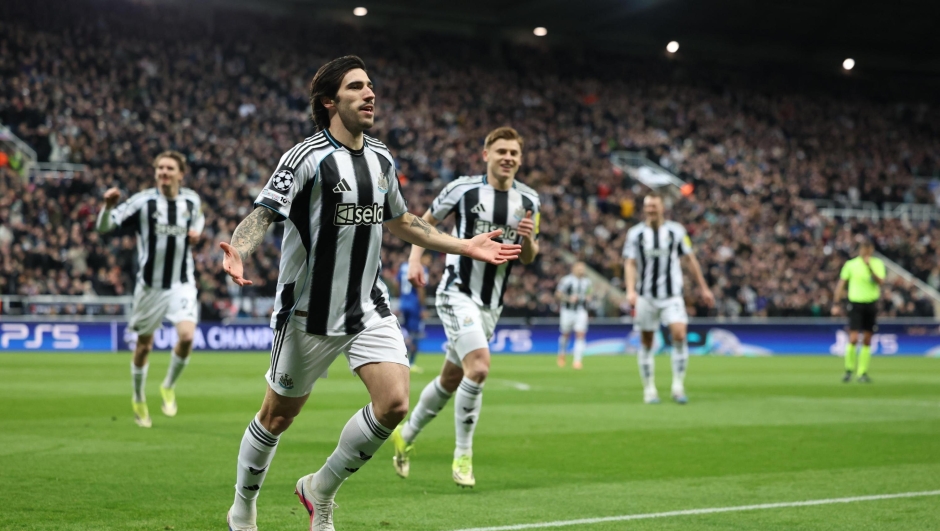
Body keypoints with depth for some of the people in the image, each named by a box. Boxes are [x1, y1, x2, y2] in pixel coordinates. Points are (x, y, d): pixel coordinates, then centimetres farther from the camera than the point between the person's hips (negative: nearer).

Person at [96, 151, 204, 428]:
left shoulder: (192, 200, -1)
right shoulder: (142, 201, -11)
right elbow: (103, 227, -15)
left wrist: (197, 230, 2)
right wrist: (109, 206, -35)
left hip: (182, 284, 1)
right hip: (150, 285, -1)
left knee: (186, 335, -20)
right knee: (144, 345, 10)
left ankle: (169, 387, 7)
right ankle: (139, 400, 33)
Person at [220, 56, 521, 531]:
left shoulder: (382, 159, 8)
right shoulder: (307, 157, -13)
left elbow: (400, 221, 23)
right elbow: (262, 213, -21)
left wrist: (464, 246, 21)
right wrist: (237, 252, -42)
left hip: (369, 306, 5)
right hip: (310, 312, -5)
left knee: (394, 403, -12)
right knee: (278, 416, 7)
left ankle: (320, 491, 10)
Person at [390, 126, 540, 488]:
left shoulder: (528, 200, 6)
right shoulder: (463, 189, -6)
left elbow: (528, 258, 12)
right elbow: (426, 221, 8)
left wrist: (528, 239, -10)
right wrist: (415, 260, -6)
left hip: (491, 304, 6)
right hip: (457, 293, -5)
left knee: (451, 380, 13)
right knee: (479, 367, -24)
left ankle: (406, 436, 36)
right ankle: (463, 455, -10)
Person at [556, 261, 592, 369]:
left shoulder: (587, 282, 10)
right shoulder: (566, 280, -9)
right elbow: (558, 294, -8)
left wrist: (588, 297, 3)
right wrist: (569, 299, -20)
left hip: (581, 311, 3)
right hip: (568, 310, -3)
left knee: (580, 334, -8)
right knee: (565, 334, 9)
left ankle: (577, 360, -8)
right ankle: (561, 354, 35)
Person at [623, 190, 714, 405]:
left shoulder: (676, 231, 1)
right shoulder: (635, 233, -1)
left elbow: (690, 259, 9)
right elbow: (630, 263, -4)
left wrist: (703, 288, 10)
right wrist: (630, 290, -19)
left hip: (672, 296, 0)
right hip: (646, 297, 0)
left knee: (679, 335, -17)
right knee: (646, 343, 4)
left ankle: (678, 385, -8)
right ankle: (649, 389, 16)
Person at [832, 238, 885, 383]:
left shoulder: (878, 264, 3)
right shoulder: (851, 264, 0)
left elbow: (880, 282, -12)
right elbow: (841, 284, 5)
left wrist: (869, 267, -24)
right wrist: (835, 304, 0)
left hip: (871, 304, 2)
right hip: (855, 304, -2)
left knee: (867, 341, 5)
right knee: (853, 339, -12)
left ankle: (863, 373, 12)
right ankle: (849, 370, 4)